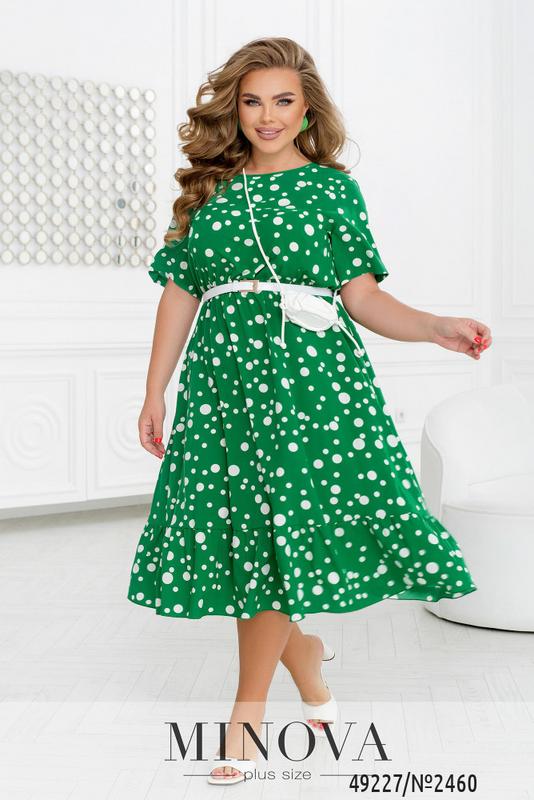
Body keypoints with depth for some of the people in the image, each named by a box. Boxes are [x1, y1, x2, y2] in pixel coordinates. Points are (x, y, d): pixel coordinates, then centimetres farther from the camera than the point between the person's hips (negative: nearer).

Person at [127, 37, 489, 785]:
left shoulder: (331, 186, 8)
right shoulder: (208, 189, 14)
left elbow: (363, 296, 2)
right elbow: (179, 295, 14)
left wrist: (438, 327, -15)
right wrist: (155, 393, 11)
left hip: (309, 371, -3)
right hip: (223, 371, 3)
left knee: (276, 534, -6)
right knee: (236, 535, 0)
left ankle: (248, 713, 8)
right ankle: (306, 656, 28)